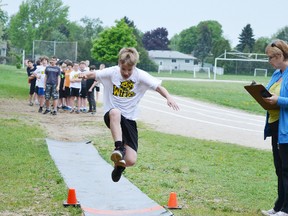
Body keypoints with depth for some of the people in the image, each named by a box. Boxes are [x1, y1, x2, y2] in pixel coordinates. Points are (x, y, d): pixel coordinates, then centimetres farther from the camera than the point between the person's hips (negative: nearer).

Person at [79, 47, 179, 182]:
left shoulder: (140, 76, -7)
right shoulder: (112, 72, -5)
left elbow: (158, 86, -12)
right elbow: (94, 74, -7)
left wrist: (168, 97, -32)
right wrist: (85, 75, -31)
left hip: (129, 119, 1)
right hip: (111, 116, -1)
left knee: (131, 161, -8)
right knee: (115, 112, -43)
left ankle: (119, 164, 29)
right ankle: (119, 148, -37)